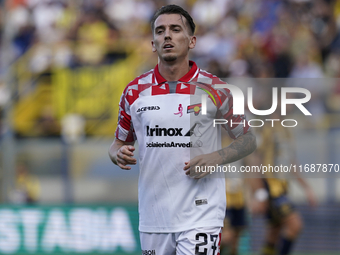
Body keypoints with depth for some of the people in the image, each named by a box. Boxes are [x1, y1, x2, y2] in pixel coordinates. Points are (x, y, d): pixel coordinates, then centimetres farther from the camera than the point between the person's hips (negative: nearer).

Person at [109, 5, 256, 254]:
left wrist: (214, 158, -12)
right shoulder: (135, 91, 5)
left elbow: (248, 139, 6)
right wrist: (118, 153, -7)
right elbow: (120, 141, 17)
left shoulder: (214, 90, -2)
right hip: (152, 214, 3)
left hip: (200, 213, -3)